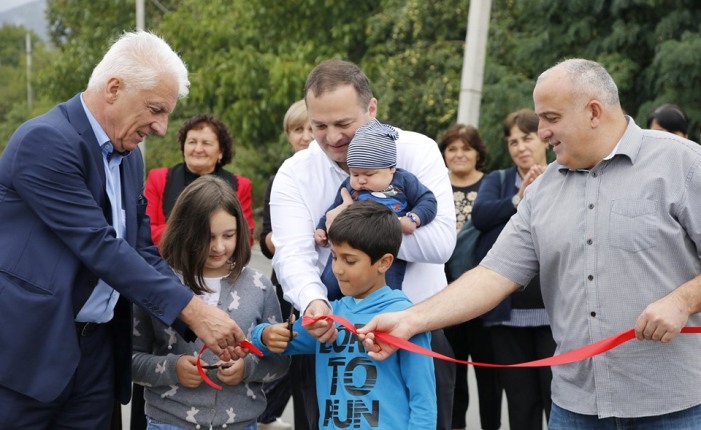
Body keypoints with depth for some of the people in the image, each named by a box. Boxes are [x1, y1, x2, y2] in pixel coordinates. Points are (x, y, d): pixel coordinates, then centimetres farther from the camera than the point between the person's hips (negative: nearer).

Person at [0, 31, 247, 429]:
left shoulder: (129, 155, 11)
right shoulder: (46, 141, -16)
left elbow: (143, 252, 10)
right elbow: (99, 246, -22)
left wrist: (204, 323, -4)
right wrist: (191, 309, -21)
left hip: (98, 347, 8)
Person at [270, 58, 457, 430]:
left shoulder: (417, 152, -7)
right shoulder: (294, 174, -3)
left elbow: (440, 242, -18)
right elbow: (292, 255, -16)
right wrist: (313, 301, -37)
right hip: (335, 333, 1)